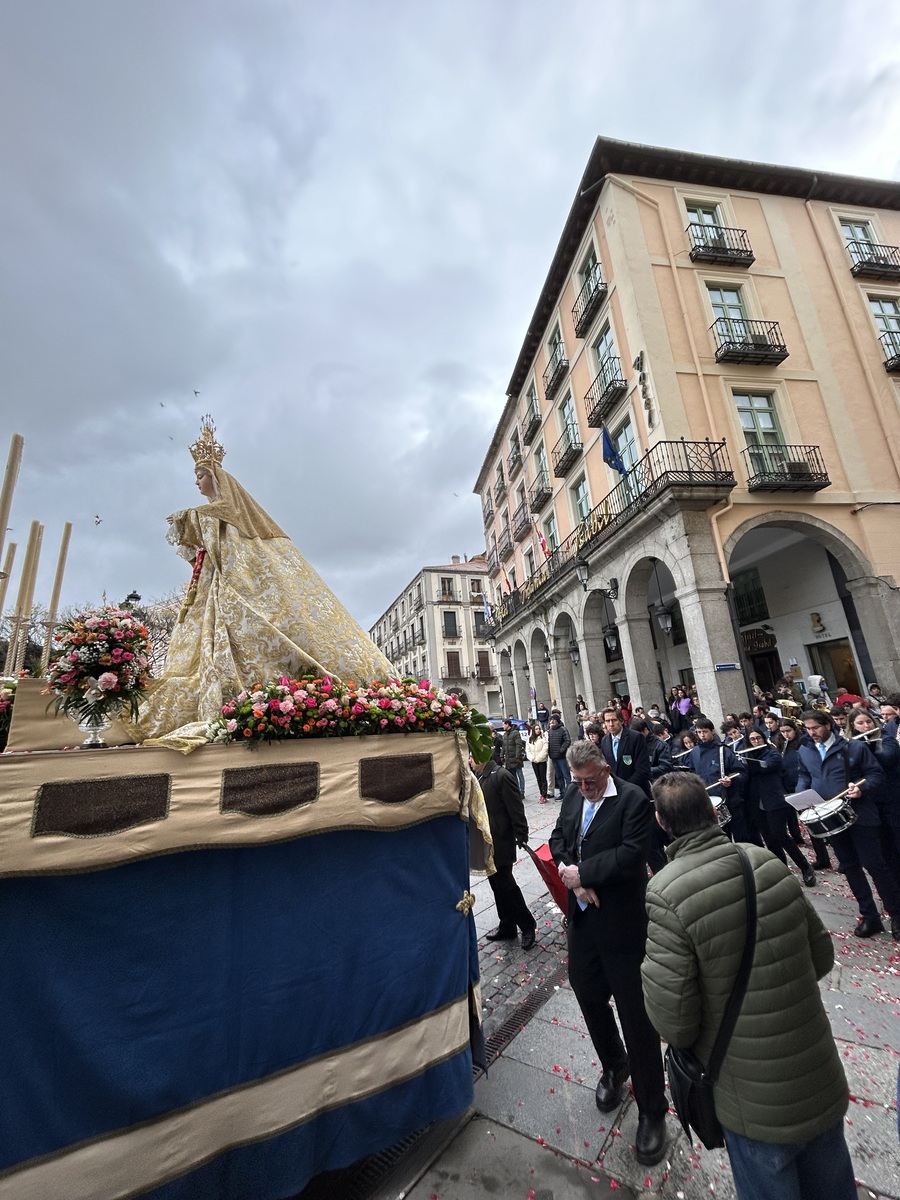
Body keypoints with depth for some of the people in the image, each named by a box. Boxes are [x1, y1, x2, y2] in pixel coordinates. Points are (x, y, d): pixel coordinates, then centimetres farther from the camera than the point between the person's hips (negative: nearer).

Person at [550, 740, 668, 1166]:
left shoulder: (633, 800, -19)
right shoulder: (572, 795, 0)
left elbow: (631, 854, -26)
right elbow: (558, 838, 5)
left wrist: (581, 872, -19)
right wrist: (572, 877, -12)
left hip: (622, 922, -6)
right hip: (582, 916, 6)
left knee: (636, 1015, 7)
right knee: (587, 993, 23)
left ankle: (651, 1110, 31)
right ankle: (614, 1066, 51)